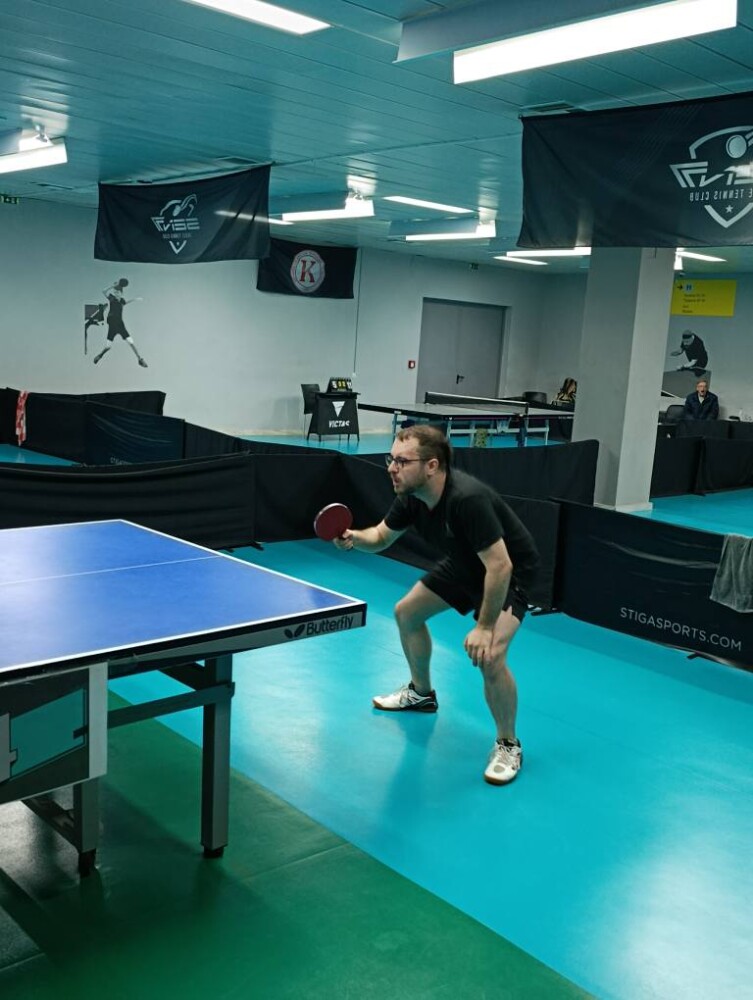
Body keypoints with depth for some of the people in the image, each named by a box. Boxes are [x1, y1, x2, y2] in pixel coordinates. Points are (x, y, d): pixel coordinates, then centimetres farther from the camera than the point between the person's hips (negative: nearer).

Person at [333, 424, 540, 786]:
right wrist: (355, 538, -22)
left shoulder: (467, 499, -39)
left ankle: (508, 745, -1)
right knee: (407, 612, 16)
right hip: (464, 564, 9)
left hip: (511, 571, -8)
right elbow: (381, 537, 1)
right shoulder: (411, 496, -14)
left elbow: (500, 566, -38)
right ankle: (421, 692, 42)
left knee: (489, 656, -26)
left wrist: (485, 627, -34)